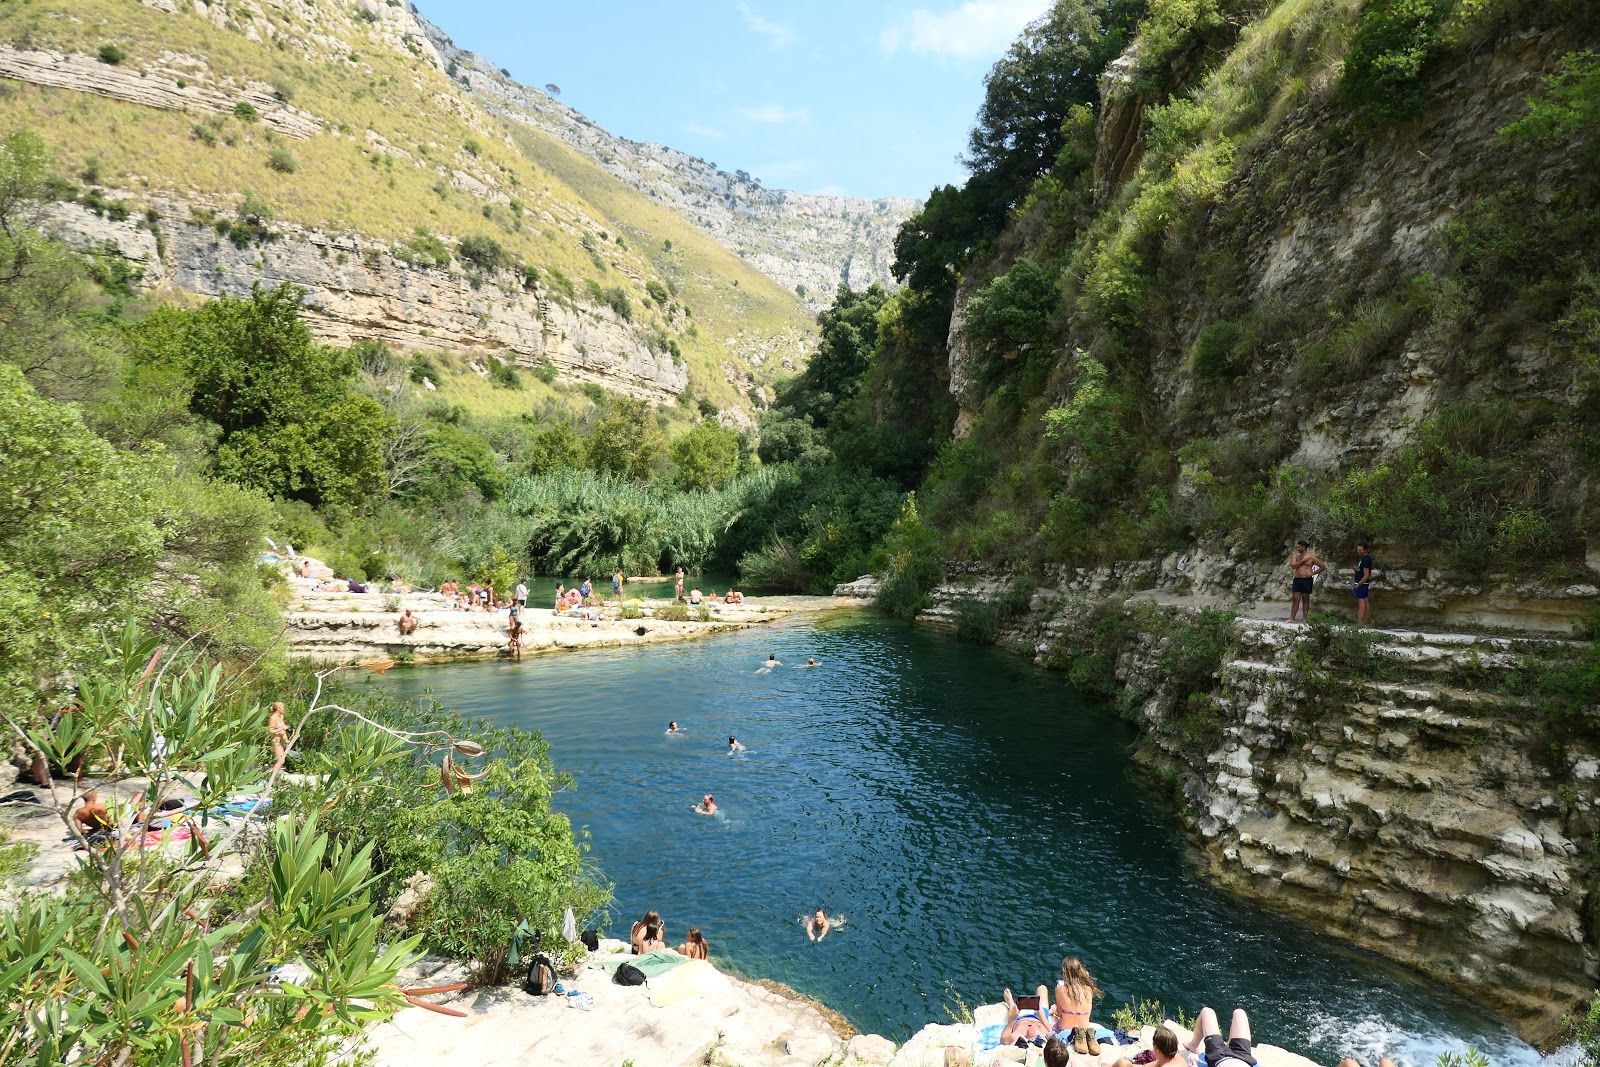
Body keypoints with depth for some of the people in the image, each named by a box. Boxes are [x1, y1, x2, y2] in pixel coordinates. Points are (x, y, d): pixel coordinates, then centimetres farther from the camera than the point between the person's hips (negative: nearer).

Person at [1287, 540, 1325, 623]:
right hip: (1297, 580, 4)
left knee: (1305, 600, 4)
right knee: (1295, 600, 1)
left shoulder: (1311, 557, -3)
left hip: (1307, 580, -4)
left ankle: (1304, 619, 9)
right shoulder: (1296, 556, 9)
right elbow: (1293, 565, -7)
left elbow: (1323, 566, 1)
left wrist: (1314, 573, -3)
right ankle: (1292, 618, 0)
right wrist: (1303, 560, -12)